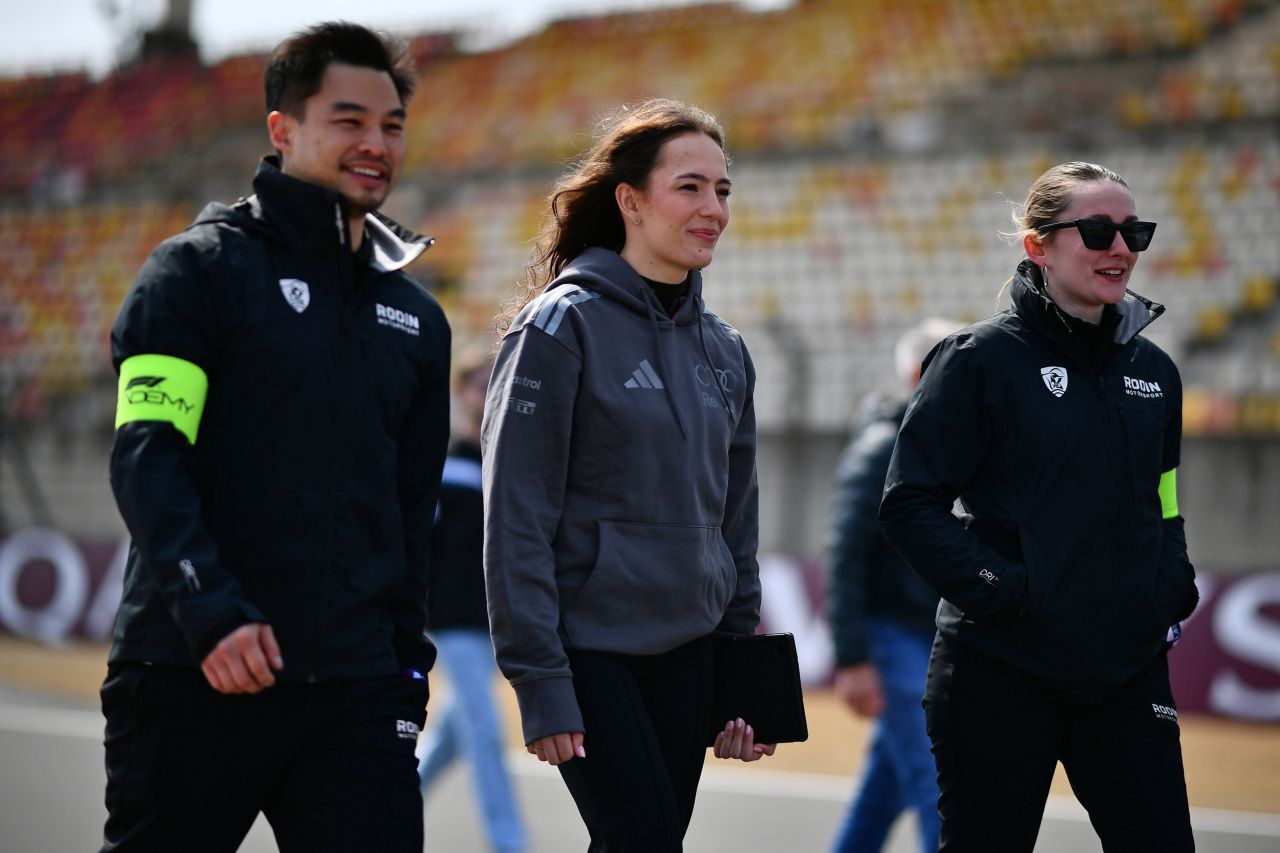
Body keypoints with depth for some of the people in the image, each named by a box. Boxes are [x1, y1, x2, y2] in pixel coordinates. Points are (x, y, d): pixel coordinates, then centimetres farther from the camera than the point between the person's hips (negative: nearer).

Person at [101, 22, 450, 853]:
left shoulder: (416, 317, 16)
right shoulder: (200, 269, 0)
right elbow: (148, 456, -11)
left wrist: (409, 666, 14)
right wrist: (210, 607, -22)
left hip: (356, 691, 4)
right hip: (195, 676, -4)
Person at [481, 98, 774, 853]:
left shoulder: (723, 350, 11)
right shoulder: (562, 325, -8)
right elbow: (516, 519, -12)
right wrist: (539, 681, -16)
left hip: (688, 653, 6)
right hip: (589, 646, -6)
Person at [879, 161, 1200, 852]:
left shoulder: (1152, 370, 10)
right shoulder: (983, 359, -6)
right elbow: (909, 505, -8)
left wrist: (1173, 587, 6)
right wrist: (1000, 589, -17)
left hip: (1127, 671, 5)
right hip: (1002, 674, -5)